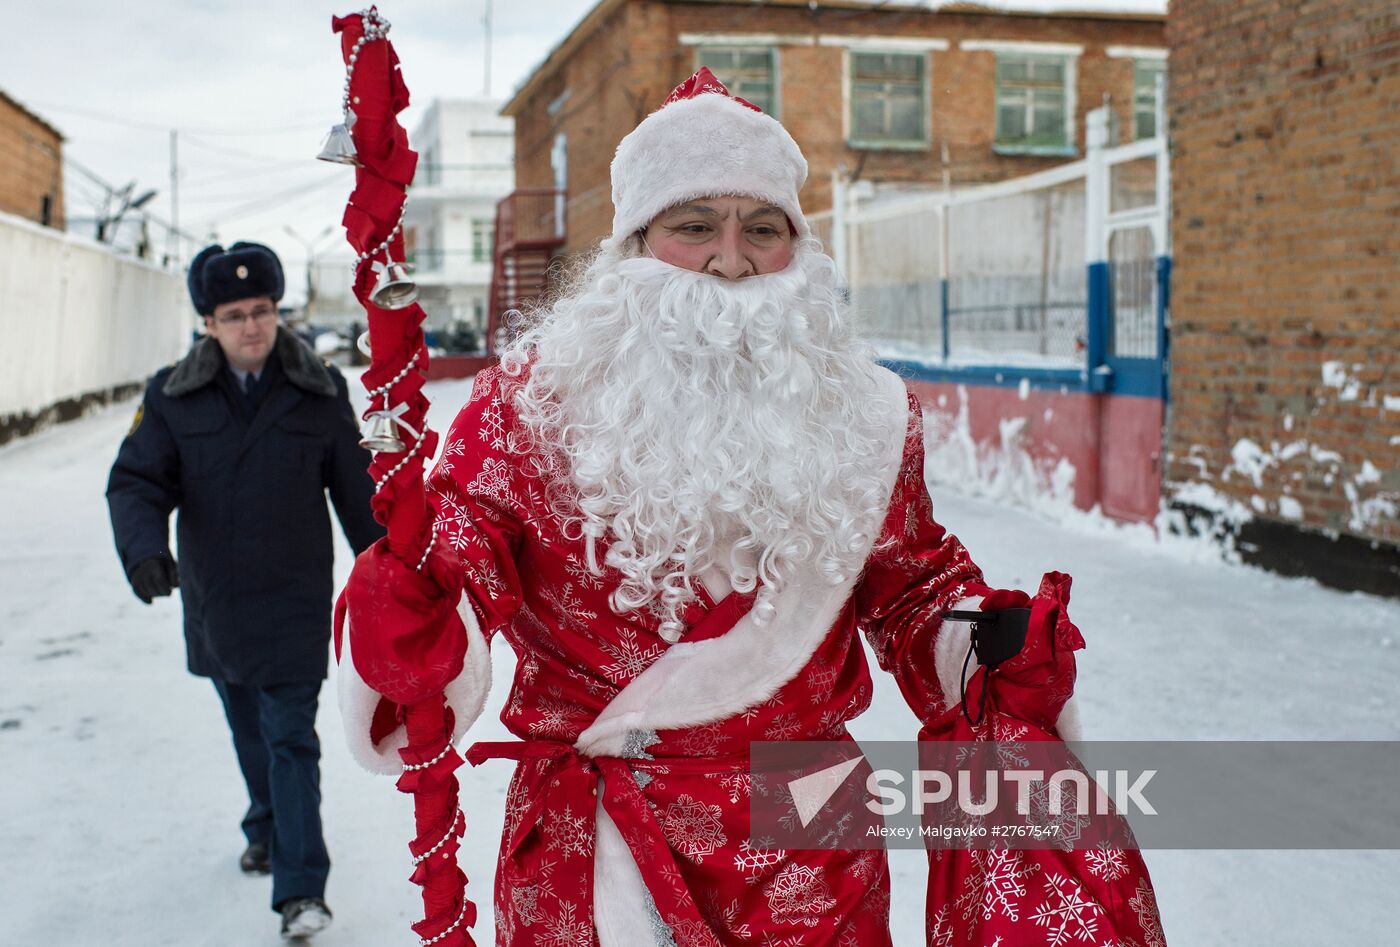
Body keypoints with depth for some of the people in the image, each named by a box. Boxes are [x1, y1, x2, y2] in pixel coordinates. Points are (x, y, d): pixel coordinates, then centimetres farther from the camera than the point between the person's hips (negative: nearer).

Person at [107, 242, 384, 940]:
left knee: (292, 738, -6)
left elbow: (357, 492, 2)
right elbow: (136, 481, -6)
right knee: (248, 729, 20)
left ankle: (300, 888, -3)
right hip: (212, 598, 3)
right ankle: (268, 828, 44)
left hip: (294, 600, -3)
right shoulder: (174, 397, -3)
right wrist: (145, 548, -27)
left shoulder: (320, 393, -5)